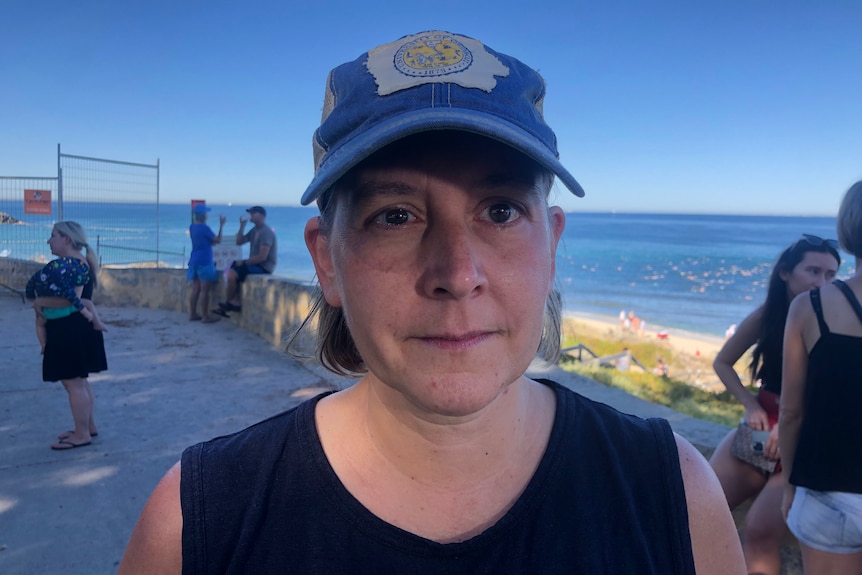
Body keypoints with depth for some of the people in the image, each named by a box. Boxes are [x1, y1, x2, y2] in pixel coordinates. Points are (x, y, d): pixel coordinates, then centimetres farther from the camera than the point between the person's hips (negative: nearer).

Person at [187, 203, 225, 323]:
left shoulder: (192, 227, 11)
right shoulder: (204, 228, -15)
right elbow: (218, 240, -8)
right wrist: (221, 225, -5)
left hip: (194, 261, 8)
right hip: (204, 262, -8)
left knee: (195, 289, 11)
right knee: (204, 290, -5)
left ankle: (192, 314, 15)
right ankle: (205, 316, -3)